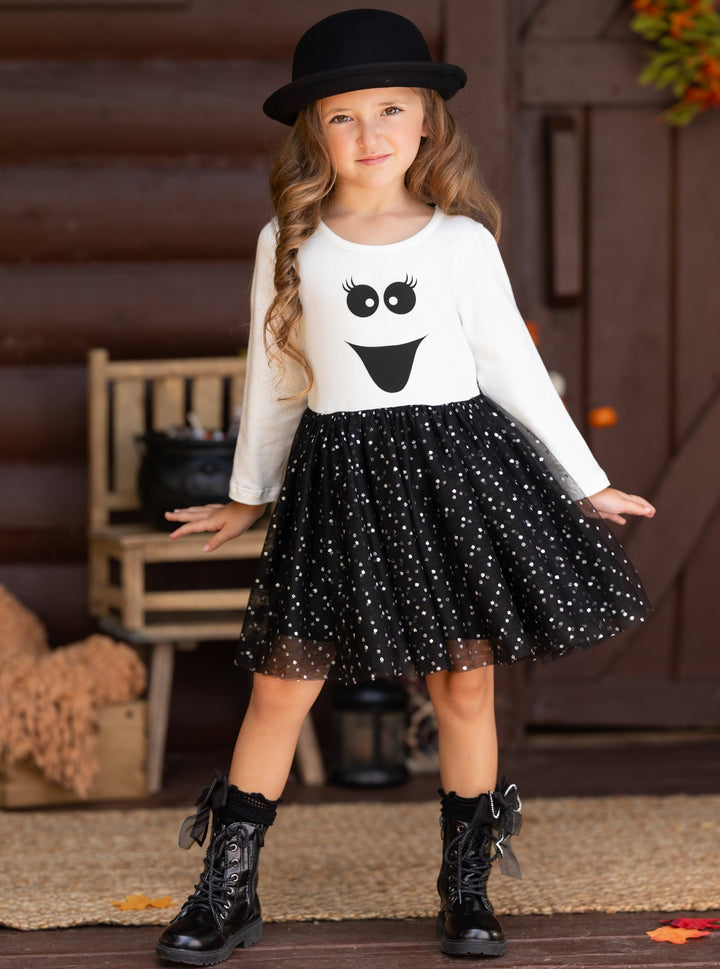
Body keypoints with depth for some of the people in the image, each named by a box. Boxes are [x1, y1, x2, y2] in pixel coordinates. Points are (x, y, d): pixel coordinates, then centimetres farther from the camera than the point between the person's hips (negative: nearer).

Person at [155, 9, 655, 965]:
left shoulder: (462, 242, 0)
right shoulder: (290, 244, 2)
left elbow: (512, 367, 7)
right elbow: (272, 375, 13)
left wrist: (587, 482, 8)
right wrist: (248, 493, 22)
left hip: (456, 466, 0)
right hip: (340, 479, 0)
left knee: (465, 679, 4)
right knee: (283, 681, -1)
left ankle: (466, 887, 19)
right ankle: (228, 892, 10)